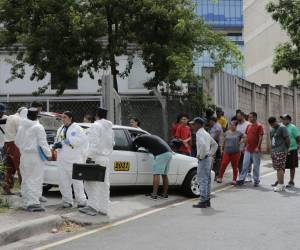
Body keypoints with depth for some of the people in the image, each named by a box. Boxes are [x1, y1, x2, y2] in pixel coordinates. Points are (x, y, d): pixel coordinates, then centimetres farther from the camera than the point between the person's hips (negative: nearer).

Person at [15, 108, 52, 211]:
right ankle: (34, 202, -11)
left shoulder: (22, 127, 9)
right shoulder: (38, 127, -12)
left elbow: (17, 141, 16)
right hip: (36, 156, -7)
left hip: (24, 156, 7)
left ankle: (27, 202, 16)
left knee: (26, 179, 12)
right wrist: (48, 154, -3)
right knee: (36, 179, -5)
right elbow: (43, 143, -13)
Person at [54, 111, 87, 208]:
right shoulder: (60, 129, 17)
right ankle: (67, 201, 14)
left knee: (76, 180, -4)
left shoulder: (76, 128, -4)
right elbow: (57, 140, 26)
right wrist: (56, 145, 1)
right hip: (62, 159, 7)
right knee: (63, 181, 5)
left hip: (74, 159, -6)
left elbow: (83, 140, -14)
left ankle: (81, 200, 4)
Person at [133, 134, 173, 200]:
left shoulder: (142, 137, 9)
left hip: (161, 154, -8)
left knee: (156, 174, -5)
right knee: (164, 175, 14)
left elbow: (133, 144, 16)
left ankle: (154, 194, -8)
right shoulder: (152, 137, 31)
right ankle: (165, 194, 19)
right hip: (169, 153, 8)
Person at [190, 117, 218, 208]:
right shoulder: (206, 133, 17)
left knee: (202, 180, -7)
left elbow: (203, 145, -31)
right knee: (206, 180, 14)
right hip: (208, 158, 10)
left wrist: (201, 156, -19)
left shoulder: (199, 133, -13)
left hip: (203, 159, -10)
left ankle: (203, 201, -6)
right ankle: (207, 200, 20)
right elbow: (215, 144, 24)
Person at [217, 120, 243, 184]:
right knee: (223, 164, -9)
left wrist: (240, 142, -1)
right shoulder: (227, 132, 9)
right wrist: (223, 149, 15)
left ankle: (234, 180, 16)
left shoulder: (238, 133, 1)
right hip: (227, 152, 1)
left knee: (235, 166, 5)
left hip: (235, 152, -1)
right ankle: (220, 177, 5)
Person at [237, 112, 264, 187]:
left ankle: (256, 180, 13)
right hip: (248, 149, 6)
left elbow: (260, 137, -12)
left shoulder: (259, 126, -8)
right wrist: (245, 146, 12)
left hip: (255, 150, -6)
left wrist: (258, 147, -18)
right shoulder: (249, 126, 12)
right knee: (245, 165, 6)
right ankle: (241, 179, 10)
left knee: (256, 166, 3)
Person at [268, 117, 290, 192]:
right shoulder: (271, 130, 19)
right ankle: (280, 184, 14)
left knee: (280, 168, -10)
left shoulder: (282, 128, -7)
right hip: (274, 151, 8)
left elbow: (287, 139, -10)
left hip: (281, 152, -8)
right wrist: (272, 149, 14)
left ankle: (281, 185, -9)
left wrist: (287, 149, -6)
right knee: (278, 168, 9)